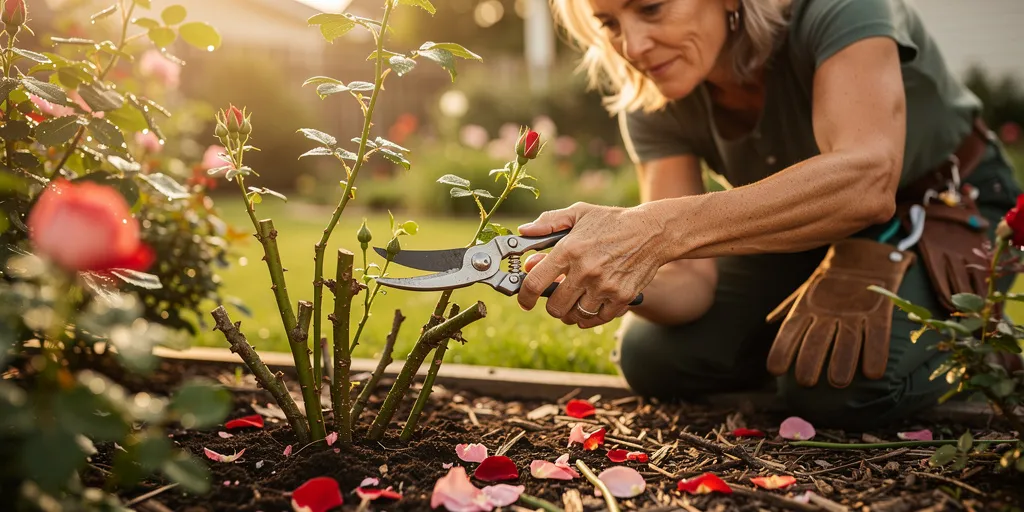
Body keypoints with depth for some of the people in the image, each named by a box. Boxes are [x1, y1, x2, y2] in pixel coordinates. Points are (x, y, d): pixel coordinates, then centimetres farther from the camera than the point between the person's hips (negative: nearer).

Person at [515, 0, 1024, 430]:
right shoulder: (649, 103, -16)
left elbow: (867, 178, -49)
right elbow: (690, 278, -22)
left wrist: (660, 230, -59)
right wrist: (612, 279, -45)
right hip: (805, 229, 5)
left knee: (837, 384, -30)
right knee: (653, 359, -12)